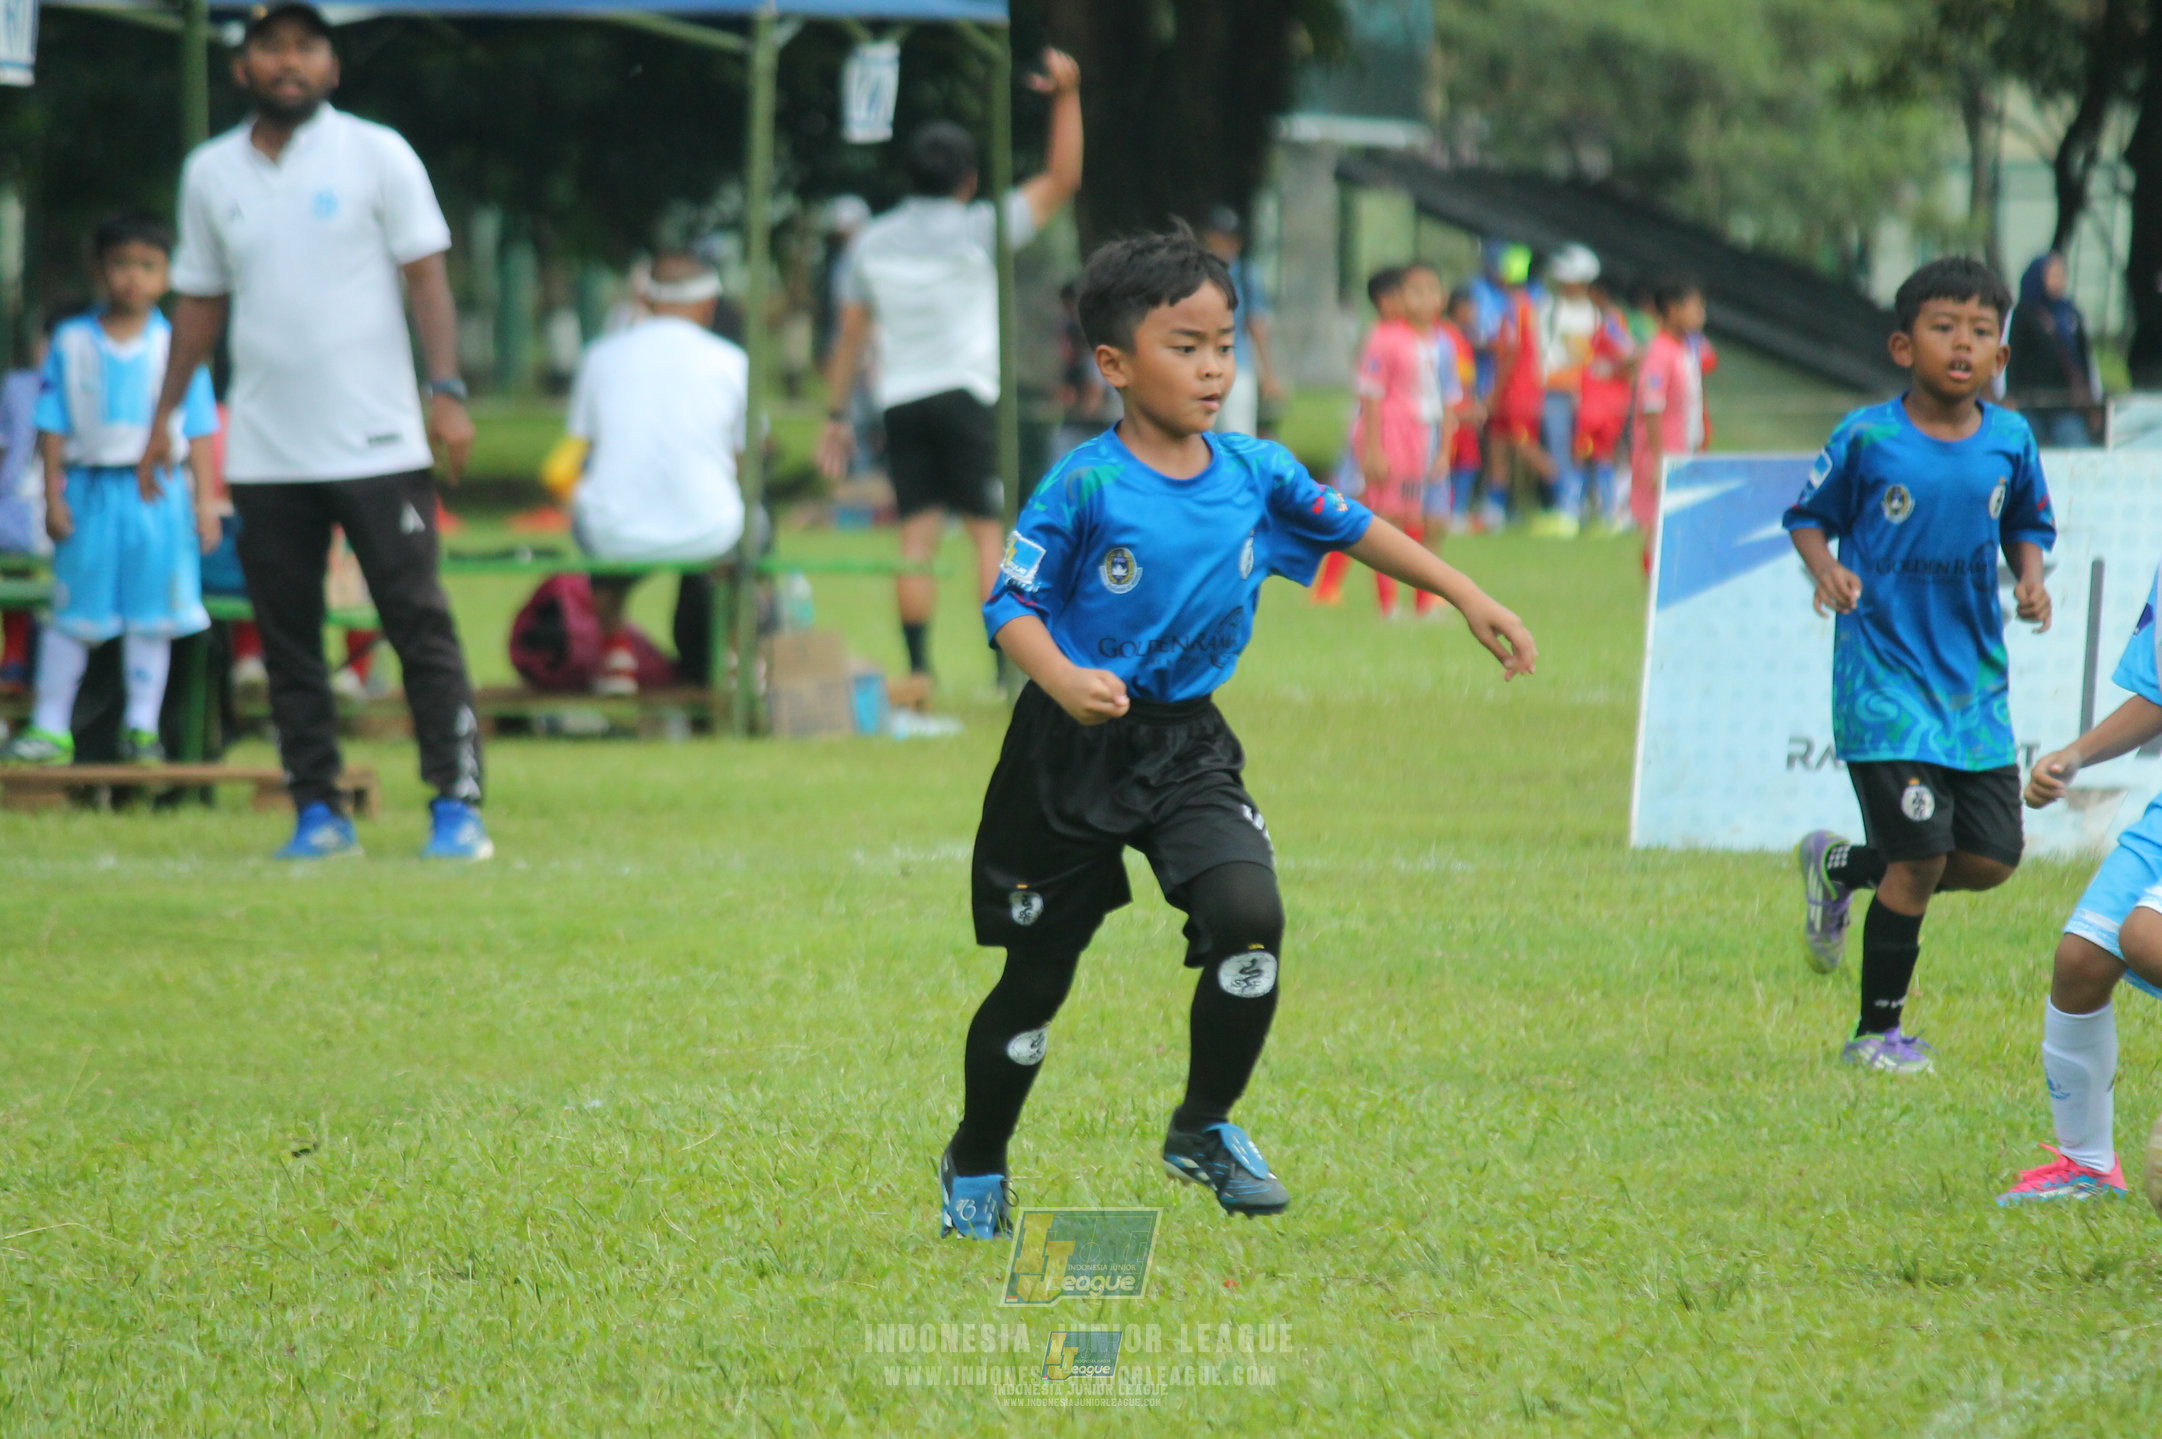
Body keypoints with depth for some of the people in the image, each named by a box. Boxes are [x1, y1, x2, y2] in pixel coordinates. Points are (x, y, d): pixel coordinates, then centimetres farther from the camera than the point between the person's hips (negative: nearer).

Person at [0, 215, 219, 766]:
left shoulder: (178, 347, 4)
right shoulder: (71, 343, 3)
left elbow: (198, 431, 7)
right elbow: (53, 426, 4)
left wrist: (205, 500, 3)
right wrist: (53, 495, -2)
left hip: (158, 493, 0)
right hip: (90, 490, 0)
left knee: (151, 615, 3)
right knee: (71, 615, 3)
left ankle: (142, 725, 12)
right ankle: (50, 728, 8)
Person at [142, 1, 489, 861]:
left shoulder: (377, 155, 0)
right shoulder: (209, 172, 10)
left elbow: (425, 274, -2)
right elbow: (199, 300, 17)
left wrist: (446, 390, -13)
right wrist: (167, 412, 13)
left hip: (377, 443, -4)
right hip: (264, 456, 4)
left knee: (420, 625, -6)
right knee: (286, 638, 3)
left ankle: (457, 805, -7)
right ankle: (318, 812, 8)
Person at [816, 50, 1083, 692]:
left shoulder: (873, 242, 8)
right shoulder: (976, 231, -5)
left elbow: (850, 334, 11)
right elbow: (1062, 180, -3)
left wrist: (836, 415, 17)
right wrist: (1067, 96, -2)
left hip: (900, 400, 4)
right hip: (966, 396, -4)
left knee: (916, 537, 3)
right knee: (990, 534, -4)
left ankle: (917, 666, -3)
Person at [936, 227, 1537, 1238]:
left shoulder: (1256, 474, 0)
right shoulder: (1084, 487, -14)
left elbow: (1352, 528, 15)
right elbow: (1011, 602, -14)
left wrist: (1468, 600, 15)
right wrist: (1064, 681, -32)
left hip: (1188, 748, 4)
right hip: (1074, 750, -3)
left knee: (1250, 917, -21)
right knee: (1036, 976, 7)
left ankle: (1204, 1130, 1)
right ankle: (975, 1168, 31)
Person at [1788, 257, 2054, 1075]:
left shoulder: (2009, 440, 2)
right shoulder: (1865, 439, -8)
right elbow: (1809, 515, 4)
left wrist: (2030, 578, -2)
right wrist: (1826, 569, -16)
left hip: (1976, 677, 5)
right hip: (1885, 674, -5)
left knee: (1990, 860, 3)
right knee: (1921, 856, -10)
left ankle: (1839, 868, 30)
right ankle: (1879, 1030, 7)